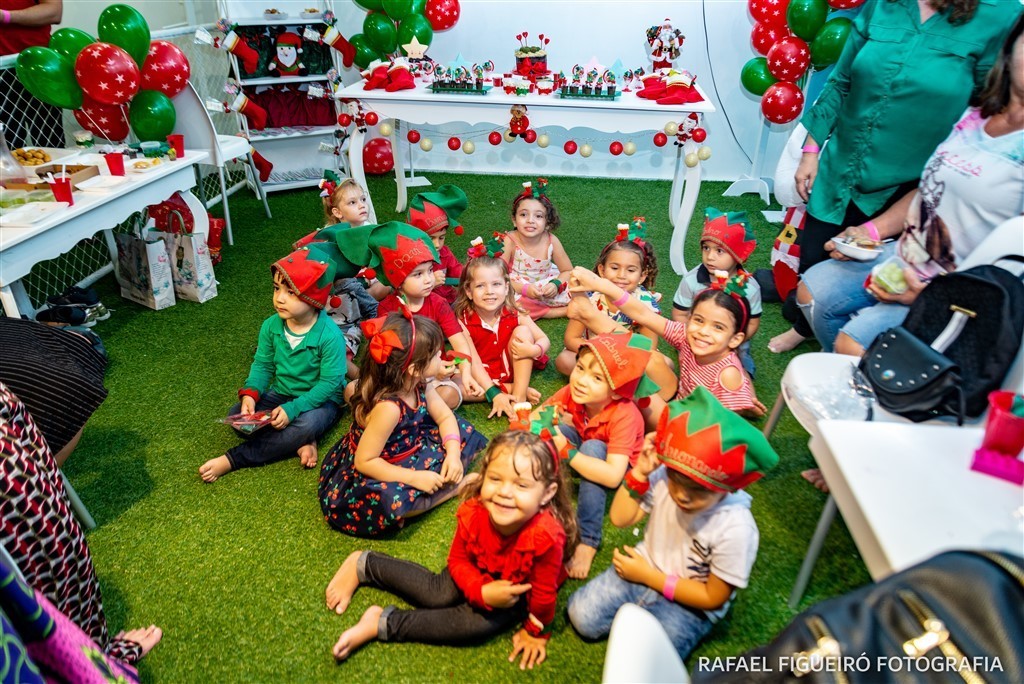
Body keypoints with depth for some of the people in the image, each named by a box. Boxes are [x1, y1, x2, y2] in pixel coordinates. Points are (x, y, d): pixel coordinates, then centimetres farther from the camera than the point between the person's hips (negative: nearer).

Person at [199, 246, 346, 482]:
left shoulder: (329, 335, -24)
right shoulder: (271, 326, -7)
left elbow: (329, 382, -23)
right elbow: (262, 365, 1)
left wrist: (293, 408, -30)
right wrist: (250, 393, -19)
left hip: (320, 399, -5)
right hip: (281, 393, 5)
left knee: (307, 425, -36)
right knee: (237, 416, -16)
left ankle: (232, 460, -23)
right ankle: (300, 444, -20)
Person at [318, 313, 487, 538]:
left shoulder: (419, 385, -12)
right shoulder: (387, 407, -35)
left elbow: (445, 417, 0)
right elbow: (365, 461, -30)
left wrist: (453, 454, -16)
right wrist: (414, 478, -29)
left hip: (407, 453, 8)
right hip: (367, 475, -8)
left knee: (463, 432, 6)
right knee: (390, 501, -39)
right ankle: (455, 487, -13)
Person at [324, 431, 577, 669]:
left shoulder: (546, 536, -43)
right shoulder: (473, 513, -31)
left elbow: (544, 592, -25)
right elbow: (457, 560, -12)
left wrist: (536, 632, -8)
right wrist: (482, 592, -29)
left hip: (519, 592, -2)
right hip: (481, 574, 3)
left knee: (479, 623, -22)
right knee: (436, 595, -10)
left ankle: (383, 624, -13)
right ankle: (363, 564, 11)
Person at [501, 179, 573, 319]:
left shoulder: (551, 241, -15)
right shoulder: (509, 242, -22)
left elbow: (568, 271, -4)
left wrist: (556, 284, -25)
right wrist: (524, 289, -34)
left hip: (545, 285, 1)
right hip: (517, 288, -1)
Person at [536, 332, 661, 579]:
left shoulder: (624, 416, -35)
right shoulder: (572, 392, -22)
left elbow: (613, 476, -42)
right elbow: (535, 416, -12)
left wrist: (567, 452, -45)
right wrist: (546, 417, -35)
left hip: (625, 472, -4)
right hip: (581, 454, 4)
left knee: (592, 447, -36)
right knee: (557, 426, -24)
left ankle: (588, 541, -28)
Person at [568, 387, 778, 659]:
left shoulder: (735, 529, -29)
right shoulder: (664, 478, -20)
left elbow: (713, 598, -17)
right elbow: (620, 518, -7)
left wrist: (649, 577, -15)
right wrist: (640, 472, -22)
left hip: (689, 604, -3)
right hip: (645, 570, 4)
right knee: (581, 613, -7)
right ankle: (638, 616, 12)